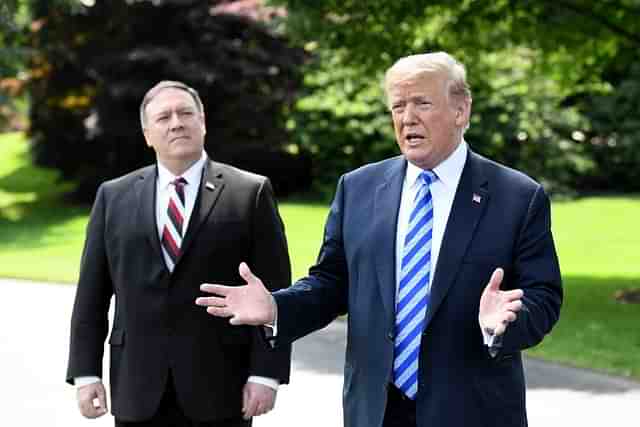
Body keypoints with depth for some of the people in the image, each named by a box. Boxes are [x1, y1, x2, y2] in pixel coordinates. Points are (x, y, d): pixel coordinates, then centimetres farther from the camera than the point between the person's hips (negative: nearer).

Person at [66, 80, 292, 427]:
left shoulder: (251, 193, 1)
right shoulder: (114, 197, 9)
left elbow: (272, 292, -3)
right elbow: (92, 295, 8)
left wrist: (266, 373, -10)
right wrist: (86, 372, 1)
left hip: (219, 387, -2)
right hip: (138, 389, 2)